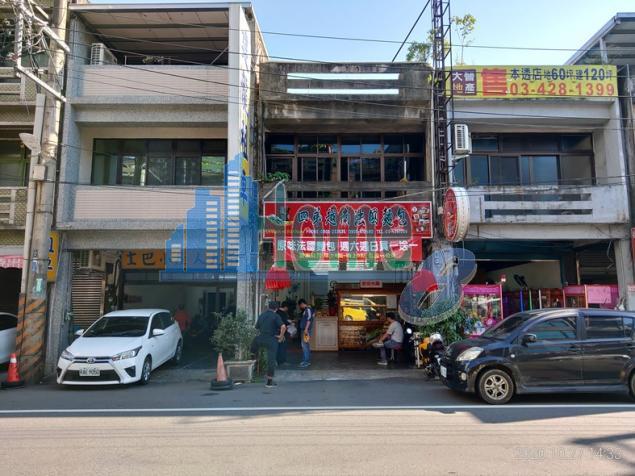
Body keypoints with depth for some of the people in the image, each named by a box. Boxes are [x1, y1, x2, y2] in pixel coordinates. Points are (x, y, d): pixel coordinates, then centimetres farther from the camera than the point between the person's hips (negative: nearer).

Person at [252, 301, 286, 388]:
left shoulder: (261, 315, 8)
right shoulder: (275, 316, -8)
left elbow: (256, 327, 16)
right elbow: (283, 327, -22)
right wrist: (281, 336, -7)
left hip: (261, 338, 4)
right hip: (272, 340, -4)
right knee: (271, 360, 3)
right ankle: (269, 382, 8)